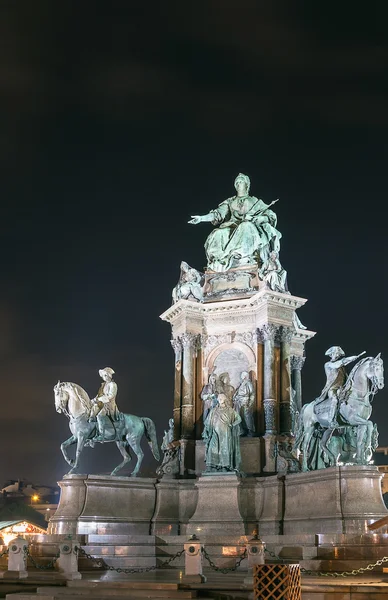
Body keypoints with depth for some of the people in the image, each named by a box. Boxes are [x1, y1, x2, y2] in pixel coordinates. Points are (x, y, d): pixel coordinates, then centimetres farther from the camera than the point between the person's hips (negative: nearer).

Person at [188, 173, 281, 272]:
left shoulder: (254, 201, 18)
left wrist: (252, 218, -9)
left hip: (251, 228, -2)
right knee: (218, 234, -31)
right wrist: (201, 218, -5)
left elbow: (270, 216, 8)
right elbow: (218, 214, 11)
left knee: (246, 227, -39)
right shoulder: (230, 202, 24)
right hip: (232, 228, 3)